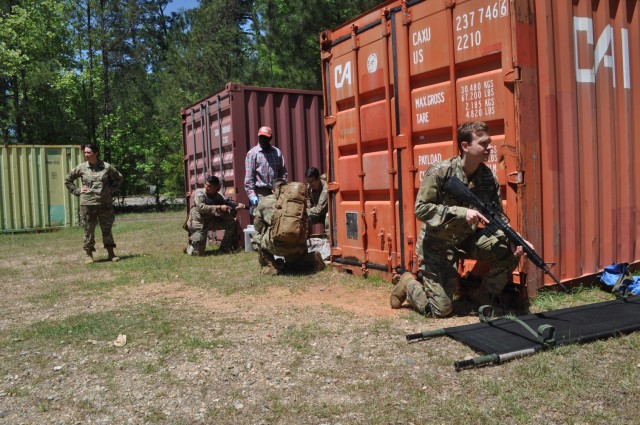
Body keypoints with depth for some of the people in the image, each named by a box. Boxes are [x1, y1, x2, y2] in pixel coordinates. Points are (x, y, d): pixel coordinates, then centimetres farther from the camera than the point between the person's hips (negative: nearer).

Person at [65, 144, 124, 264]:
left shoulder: (107, 167, 1)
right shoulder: (81, 168, 2)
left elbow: (119, 178, 16)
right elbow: (67, 180, 15)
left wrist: (111, 189, 5)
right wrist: (77, 191, 4)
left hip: (105, 204, 0)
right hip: (88, 204, 0)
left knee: (107, 229, 6)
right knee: (89, 230, 4)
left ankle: (111, 253, 17)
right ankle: (88, 255, 14)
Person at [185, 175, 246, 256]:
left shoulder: (219, 197, -4)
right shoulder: (199, 193, -16)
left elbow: (226, 215, -7)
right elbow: (202, 207, -31)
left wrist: (236, 208, -24)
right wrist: (219, 207, -33)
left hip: (211, 221, 5)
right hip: (198, 223, -5)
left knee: (231, 223, -9)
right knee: (199, 253, -12)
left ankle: (224, 249, 4)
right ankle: (189, 248, 26)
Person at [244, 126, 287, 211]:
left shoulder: (277, 152, 13)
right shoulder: (252, 153, 1)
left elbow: (283, 172, 12)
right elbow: (249, 177, -4)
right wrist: (252, 194, -13)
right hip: (260, 193, -4)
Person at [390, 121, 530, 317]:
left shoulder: (489, 178, -5)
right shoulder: (440, 172, -19)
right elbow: (421, 209, -22)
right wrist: (461, 212, -31)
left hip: (468, 239, 5)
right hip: (438, 243, -5)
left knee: (511, 250, -15)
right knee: (441, 310, -9)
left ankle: (482, 297, 6)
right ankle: (408, 285, 22)